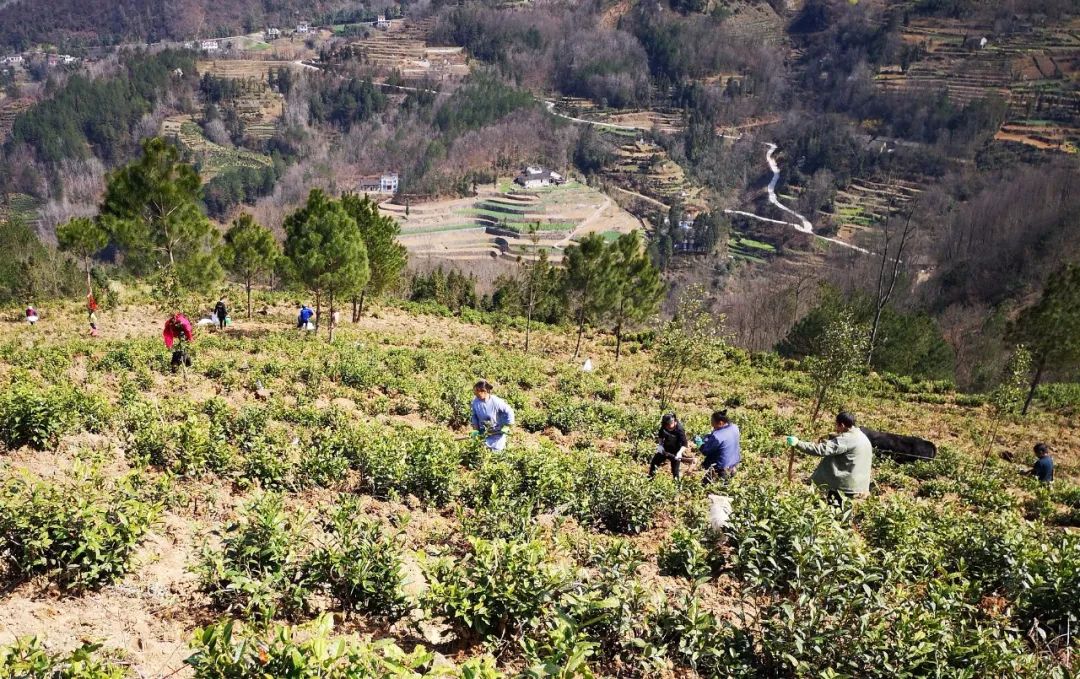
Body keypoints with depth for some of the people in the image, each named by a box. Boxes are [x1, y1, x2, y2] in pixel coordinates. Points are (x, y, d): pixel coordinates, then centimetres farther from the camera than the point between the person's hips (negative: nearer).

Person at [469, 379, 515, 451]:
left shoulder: (496, 402, -26)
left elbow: (509, 412, -16)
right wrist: (475, 429, -3)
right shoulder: (475, 402, -13)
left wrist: (506, 426, -12)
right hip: (484, 433, 4)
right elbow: (474, 416, 4)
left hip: (497, 433, -4)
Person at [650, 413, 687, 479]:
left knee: (676, 471, 1)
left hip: (675, 453, -5)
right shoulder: (663, 428, -15)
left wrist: (680, 453, -44)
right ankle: (650, 478, 32)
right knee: (654, 463, 11)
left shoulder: (680, 430, -30)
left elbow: (685, 445, -29)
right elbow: (660, 436, 6)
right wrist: (660, 445, -9)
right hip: (665, 450, 5)